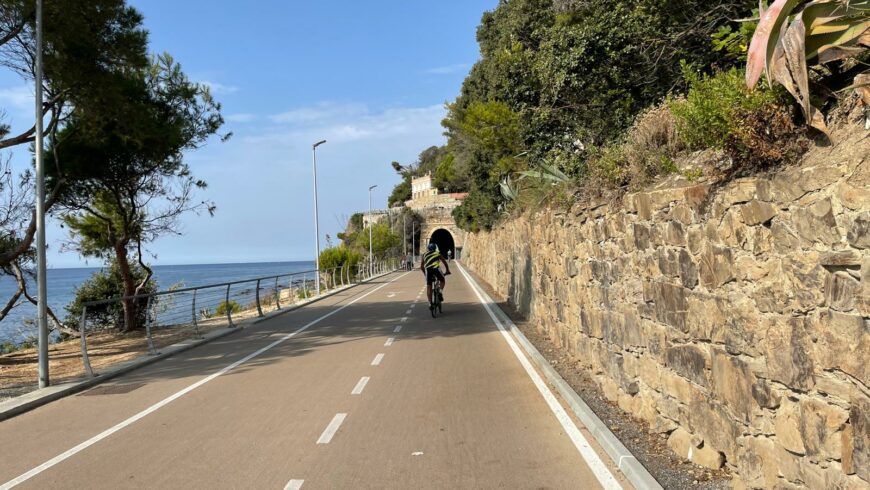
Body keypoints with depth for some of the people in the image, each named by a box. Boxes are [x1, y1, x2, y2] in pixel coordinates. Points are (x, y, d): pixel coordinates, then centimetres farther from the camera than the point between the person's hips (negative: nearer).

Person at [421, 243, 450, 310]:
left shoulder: (425, 255, 29)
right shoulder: (438, 253, 25)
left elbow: (421, 267, 28)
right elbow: (444, 262, 26)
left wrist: (425, 273, 41)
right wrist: (447, 271, 37)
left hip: (428, 269, 1)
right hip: (436, 268, -1)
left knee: (428, 287, 7)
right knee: (442, 280, 25)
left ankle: (430, 304, 0)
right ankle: (440, 292, 0)